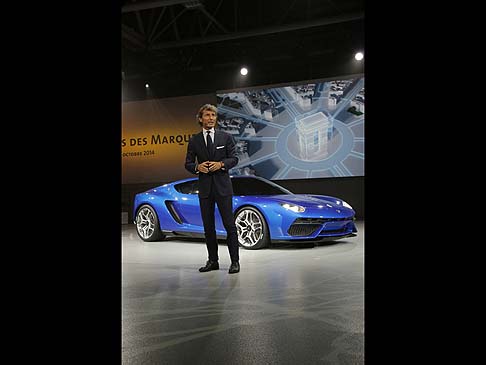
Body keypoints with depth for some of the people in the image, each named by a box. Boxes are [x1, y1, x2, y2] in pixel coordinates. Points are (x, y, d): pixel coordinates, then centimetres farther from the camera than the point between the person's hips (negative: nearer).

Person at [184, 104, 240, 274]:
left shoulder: (226, 137, 5)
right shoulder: (194, 141, 8)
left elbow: (234, 158, 3)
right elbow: (188, 164, 9)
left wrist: (221, 164, -15)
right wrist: (197, 167, -12)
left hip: (223, 186, -2)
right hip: (204, 188, 2)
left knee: (229, 225, -3)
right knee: (208, 227, 9)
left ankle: (235, 261, 5)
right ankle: (213, 261, 20)